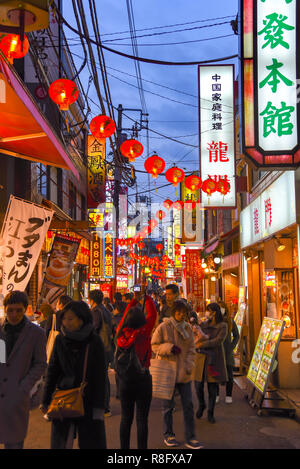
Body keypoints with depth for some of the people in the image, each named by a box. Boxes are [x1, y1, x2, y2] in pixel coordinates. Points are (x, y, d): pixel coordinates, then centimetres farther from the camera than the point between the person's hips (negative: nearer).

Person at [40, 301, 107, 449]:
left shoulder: (94, 341, -8)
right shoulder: (60, 340, 0)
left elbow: (100, 376, -7)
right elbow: (52, 371, 5)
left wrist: (99, 407, -10)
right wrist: (45, 400, 3)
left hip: (88, 401, -2)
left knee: (92, 443, 5)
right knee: (59, 442, 10)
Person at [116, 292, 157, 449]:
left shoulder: (121, 332, -3)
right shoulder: (143, 332, -13)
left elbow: (125, 314, 13)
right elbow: (152, 314, -2)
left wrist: (134, 300, 20)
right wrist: (146, 298, 8)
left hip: (124, 379, 4)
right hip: (142, 378, -4)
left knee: (126, 418, 13)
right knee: (142, 419, 3)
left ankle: (124, 447, 19)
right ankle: (142, 447, 7)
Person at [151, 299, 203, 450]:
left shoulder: (188, 328, 5)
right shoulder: (163, 327, -8)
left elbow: (191, 349, 8)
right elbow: (154, 345, -5)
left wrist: (189, 365, -6)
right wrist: (169, 348, -21)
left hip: (184, 373, 4)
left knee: (188, 405, 3)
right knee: (168, 406, 8)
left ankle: (190, 438, 12)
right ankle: (168, 435, 25)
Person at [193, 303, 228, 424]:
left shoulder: (222, 326, -1)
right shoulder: (203, 325, 9)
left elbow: (218, 341, -14)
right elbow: (195, 341, 4)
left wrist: (201, 344, -14)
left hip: (215, 360, -2)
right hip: (201, 359, 2)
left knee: (212, 387, 1)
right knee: (198, 386, 1)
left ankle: (210, 413, 17)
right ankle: (201, 405, 30)